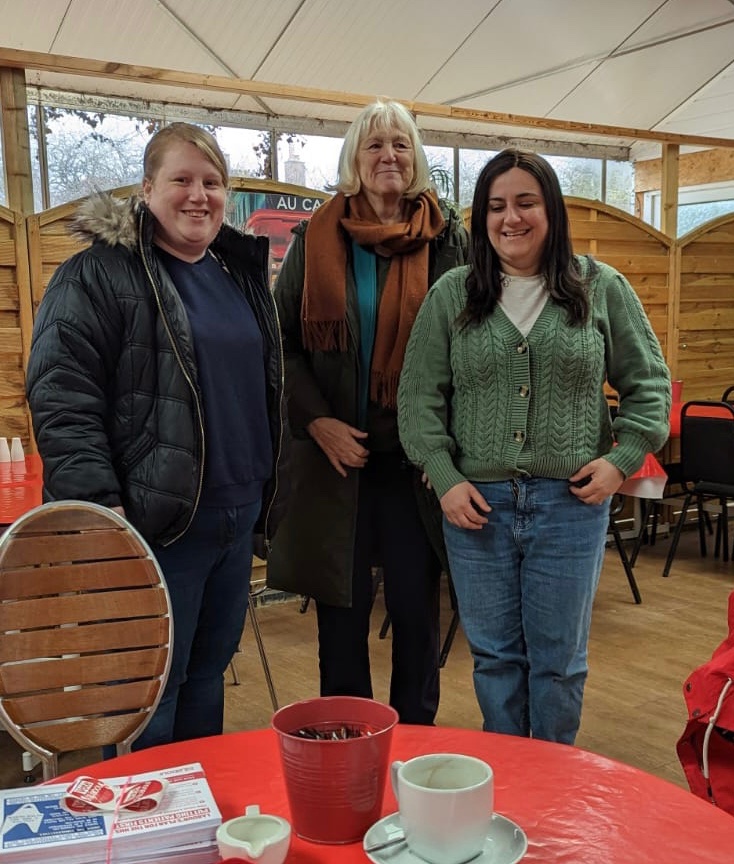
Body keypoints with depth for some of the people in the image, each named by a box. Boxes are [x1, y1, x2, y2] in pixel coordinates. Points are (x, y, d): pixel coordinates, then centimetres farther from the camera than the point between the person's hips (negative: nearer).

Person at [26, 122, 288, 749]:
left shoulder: (242, 270, 14)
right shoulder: (99, 273, -9)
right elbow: (61, 397, -16)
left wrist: (267, 493, 18)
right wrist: (99, 506, -23)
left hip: (238, 513, 7)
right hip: (155, 521, -7)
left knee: (209, 673, 19)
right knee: (152, 687, 5)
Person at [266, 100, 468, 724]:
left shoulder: (447, 238, 3)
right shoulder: (317, 239, 5)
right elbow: (284, 343, 4)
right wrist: (318, 421, -8)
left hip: (416, 455, 0)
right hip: (336, 452, 1)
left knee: (415, 603, 7)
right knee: (341, 605, 8)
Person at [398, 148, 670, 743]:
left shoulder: (603, 288, 2)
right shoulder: (452, 295, 3)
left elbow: (648, 383, 7)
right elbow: (419, 394, 2)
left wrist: (623, 457, -4)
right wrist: (445, 477, -6)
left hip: (571, 502, -1)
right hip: (476, 503, 1)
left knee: (559, 658, 11)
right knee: (494, 655, 14)